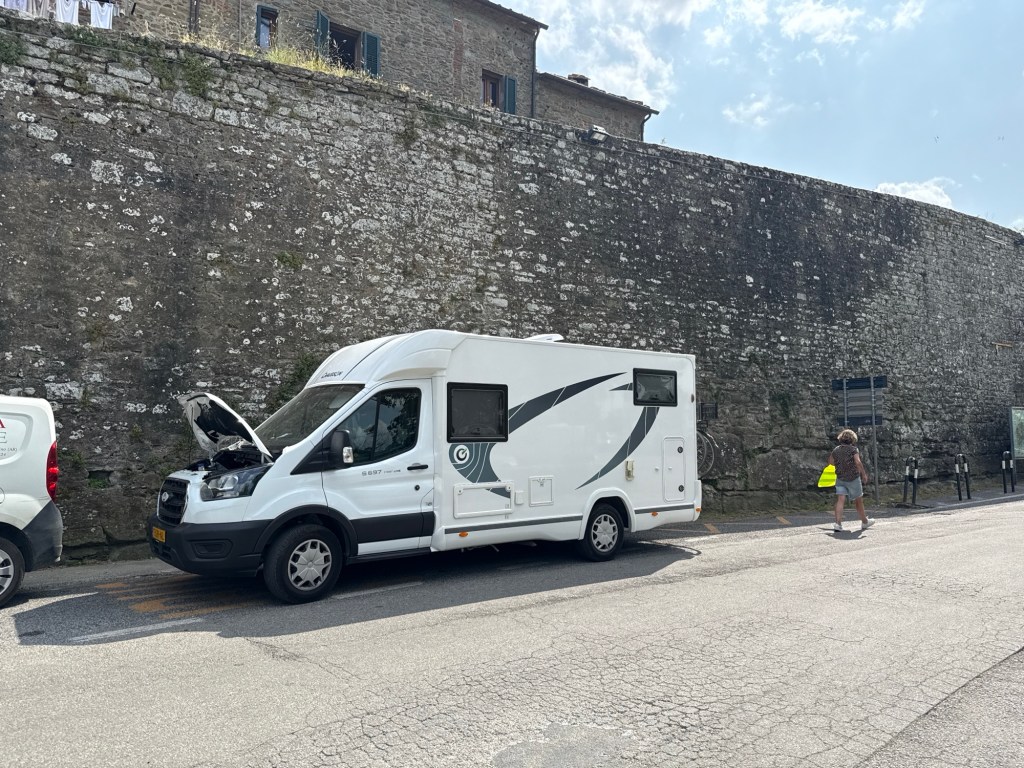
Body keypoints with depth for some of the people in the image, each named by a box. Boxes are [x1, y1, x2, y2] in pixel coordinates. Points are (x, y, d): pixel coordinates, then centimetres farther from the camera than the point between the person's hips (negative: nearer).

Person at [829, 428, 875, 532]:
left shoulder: (836, 450, 5)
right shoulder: (853, 449, -10)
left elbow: (830, 461, 16)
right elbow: (858, 462, -21)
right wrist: (864, 474, -15)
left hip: (840, 478, 3)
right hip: (853, 478, -3)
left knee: (840, 500, -4)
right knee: (858, 500, 13)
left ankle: (838, 523, -17)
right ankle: (865, 522, 31)